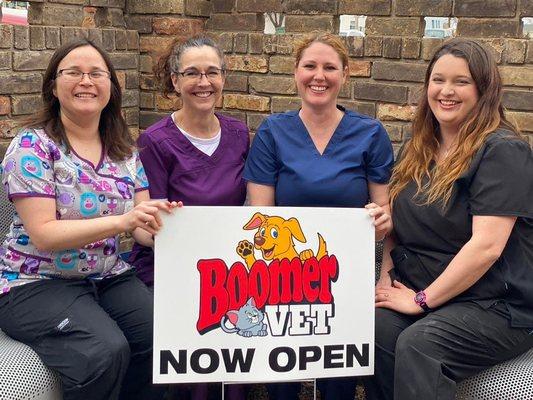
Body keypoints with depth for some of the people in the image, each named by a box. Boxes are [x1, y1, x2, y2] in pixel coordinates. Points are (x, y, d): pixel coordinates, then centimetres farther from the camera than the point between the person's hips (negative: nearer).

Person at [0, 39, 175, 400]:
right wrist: (122, 221, -31)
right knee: (105, 353, -30)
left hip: (109, 277, 5)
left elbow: (141, 225, 2)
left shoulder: (124, 149, 6)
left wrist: (157, 224, -24)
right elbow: (43, 234, -19)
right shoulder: (33, 146, -11)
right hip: (37, 283, -5)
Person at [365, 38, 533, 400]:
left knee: (417, 344, -33)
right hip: (415, 292, 6)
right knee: (373, 329, -25)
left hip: (498, 306, -6)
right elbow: (399, 221, 19)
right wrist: (386, 275, 1)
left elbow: (486, 246, -18)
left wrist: (422, 300, -14)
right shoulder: (418, 150, 13)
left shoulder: (503, 151, -10)